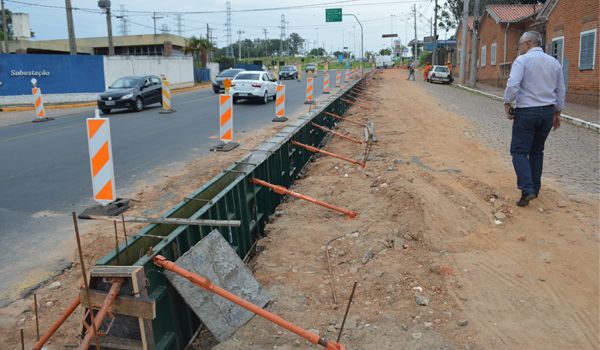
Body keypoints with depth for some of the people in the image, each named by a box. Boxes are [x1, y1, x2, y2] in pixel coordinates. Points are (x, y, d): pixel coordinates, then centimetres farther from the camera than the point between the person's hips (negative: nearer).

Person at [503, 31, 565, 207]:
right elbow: (560, 91, 14)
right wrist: (557, 113, 22)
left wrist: (507, 103, -8)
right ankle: (535, 188, 21)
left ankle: (527, 189, -17)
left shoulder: (522, 60, -7)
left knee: (519, 151, -2)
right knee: (537, 151, 17)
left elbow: (512, 85, -21)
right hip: (548, 112, 6)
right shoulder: (554, 62, 11)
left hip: (526, 112, -6)